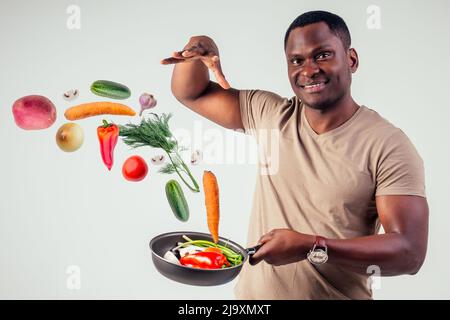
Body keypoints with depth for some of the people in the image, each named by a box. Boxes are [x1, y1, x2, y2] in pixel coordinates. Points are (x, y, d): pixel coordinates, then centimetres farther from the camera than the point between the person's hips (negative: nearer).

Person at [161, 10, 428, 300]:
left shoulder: (389, 145, -16)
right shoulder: (269, 114, -3)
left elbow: (410, 252, -20)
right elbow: (191, 93, 5)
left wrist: (312, 247, -30)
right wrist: (198, 51, -16)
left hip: (338, 293, -3)